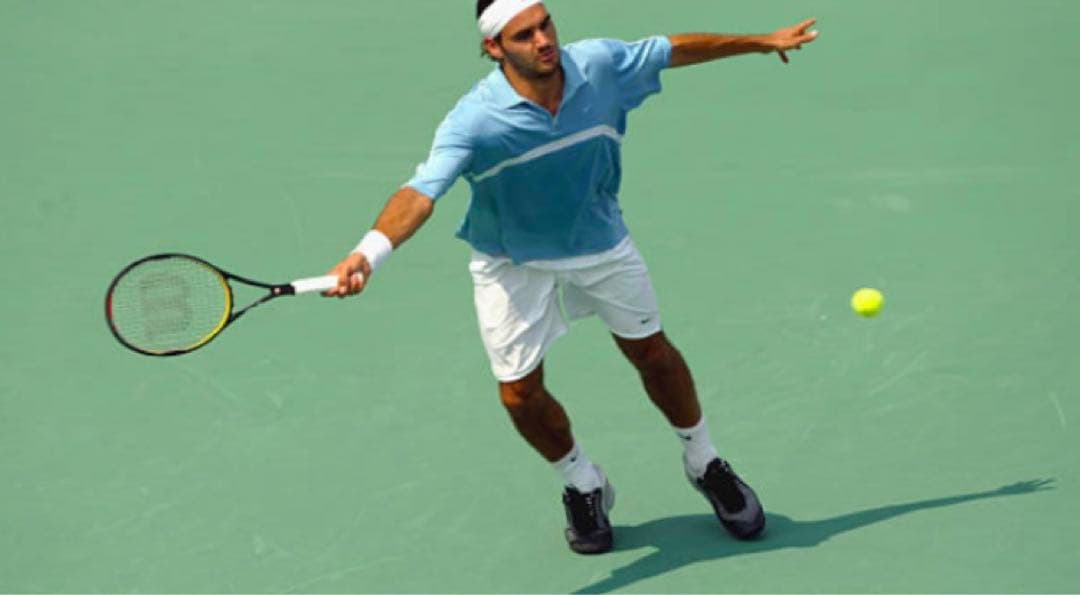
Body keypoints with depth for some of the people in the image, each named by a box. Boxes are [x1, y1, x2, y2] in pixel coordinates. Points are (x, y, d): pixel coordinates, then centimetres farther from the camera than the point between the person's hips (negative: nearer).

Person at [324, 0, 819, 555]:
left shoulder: (600, 65, -21)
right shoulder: (475, 120, -33)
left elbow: (676, 49, -3)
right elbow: (421, 193, -43)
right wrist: (366, 255, -61)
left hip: (601, 243, 3)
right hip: (513, 263, -2)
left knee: (652, 352, 14)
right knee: (520, 393, -1)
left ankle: (705, 465, 40)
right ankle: (584, 486, 30)